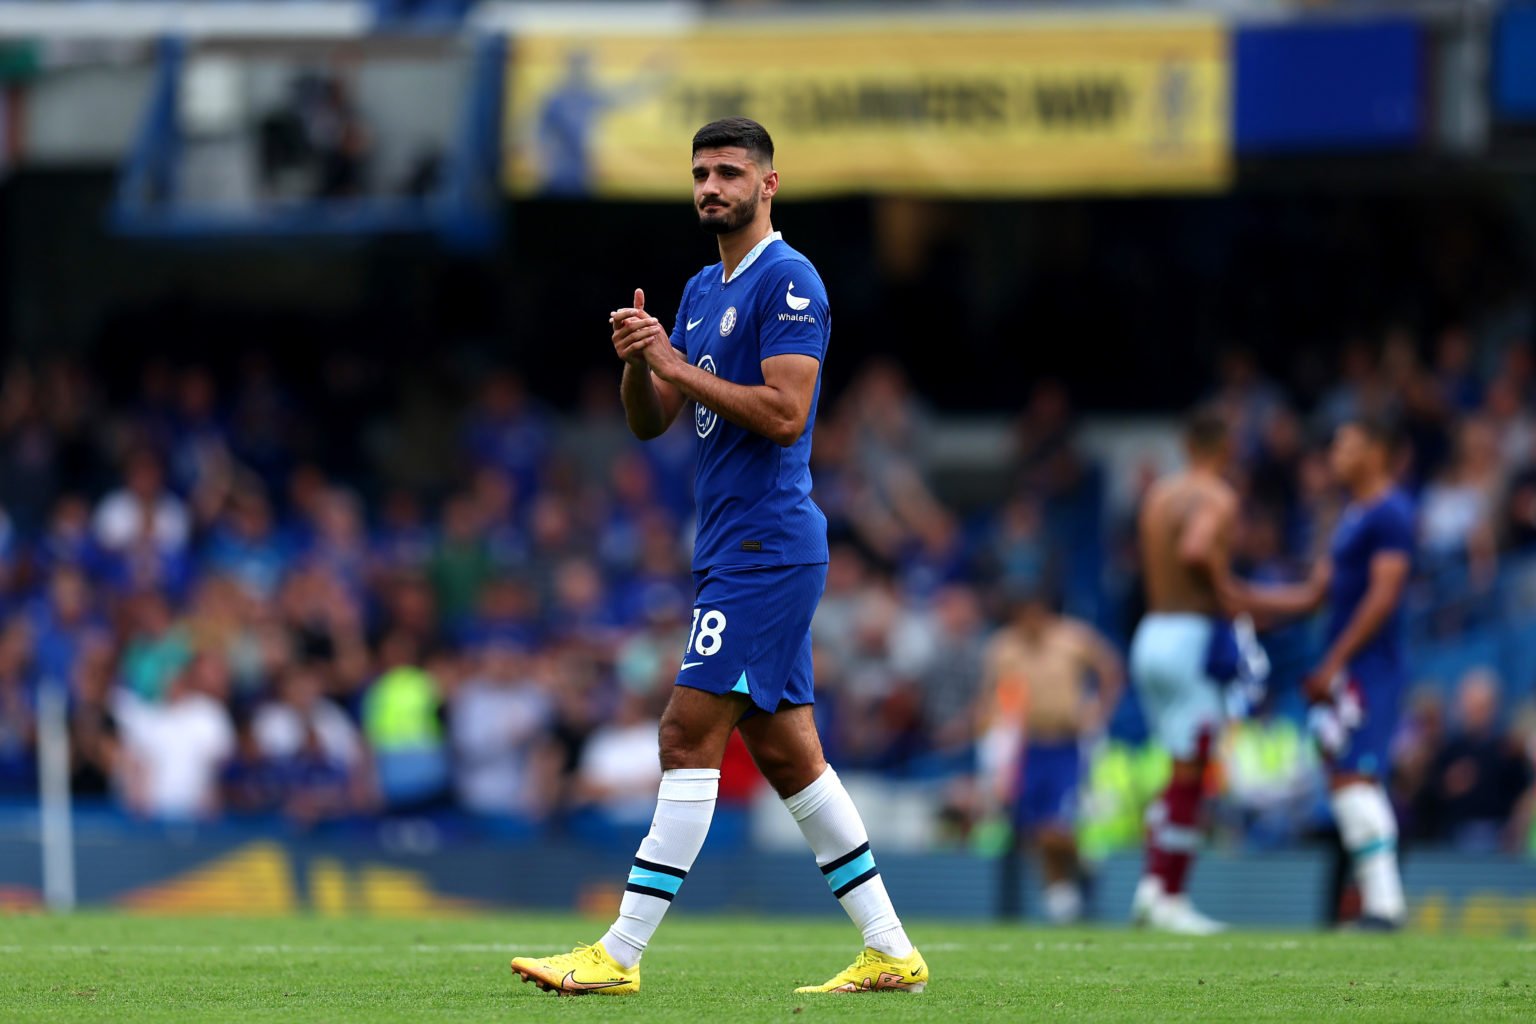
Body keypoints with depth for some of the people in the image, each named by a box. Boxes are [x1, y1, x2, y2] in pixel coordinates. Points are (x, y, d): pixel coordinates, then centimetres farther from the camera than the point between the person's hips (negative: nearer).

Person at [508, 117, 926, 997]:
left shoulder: (787, 281, -10)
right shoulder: (703, 290, 19)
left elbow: (785, 413, -20)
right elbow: (649, 423, 17)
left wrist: (679, 366, -15)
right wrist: (638, 361, -3)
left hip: (765, 549, -10)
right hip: (739, 551, 10)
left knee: (690, 736, -11)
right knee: (786, 753, 9)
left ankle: (621, 956, -12)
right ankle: (891, 953, 11)